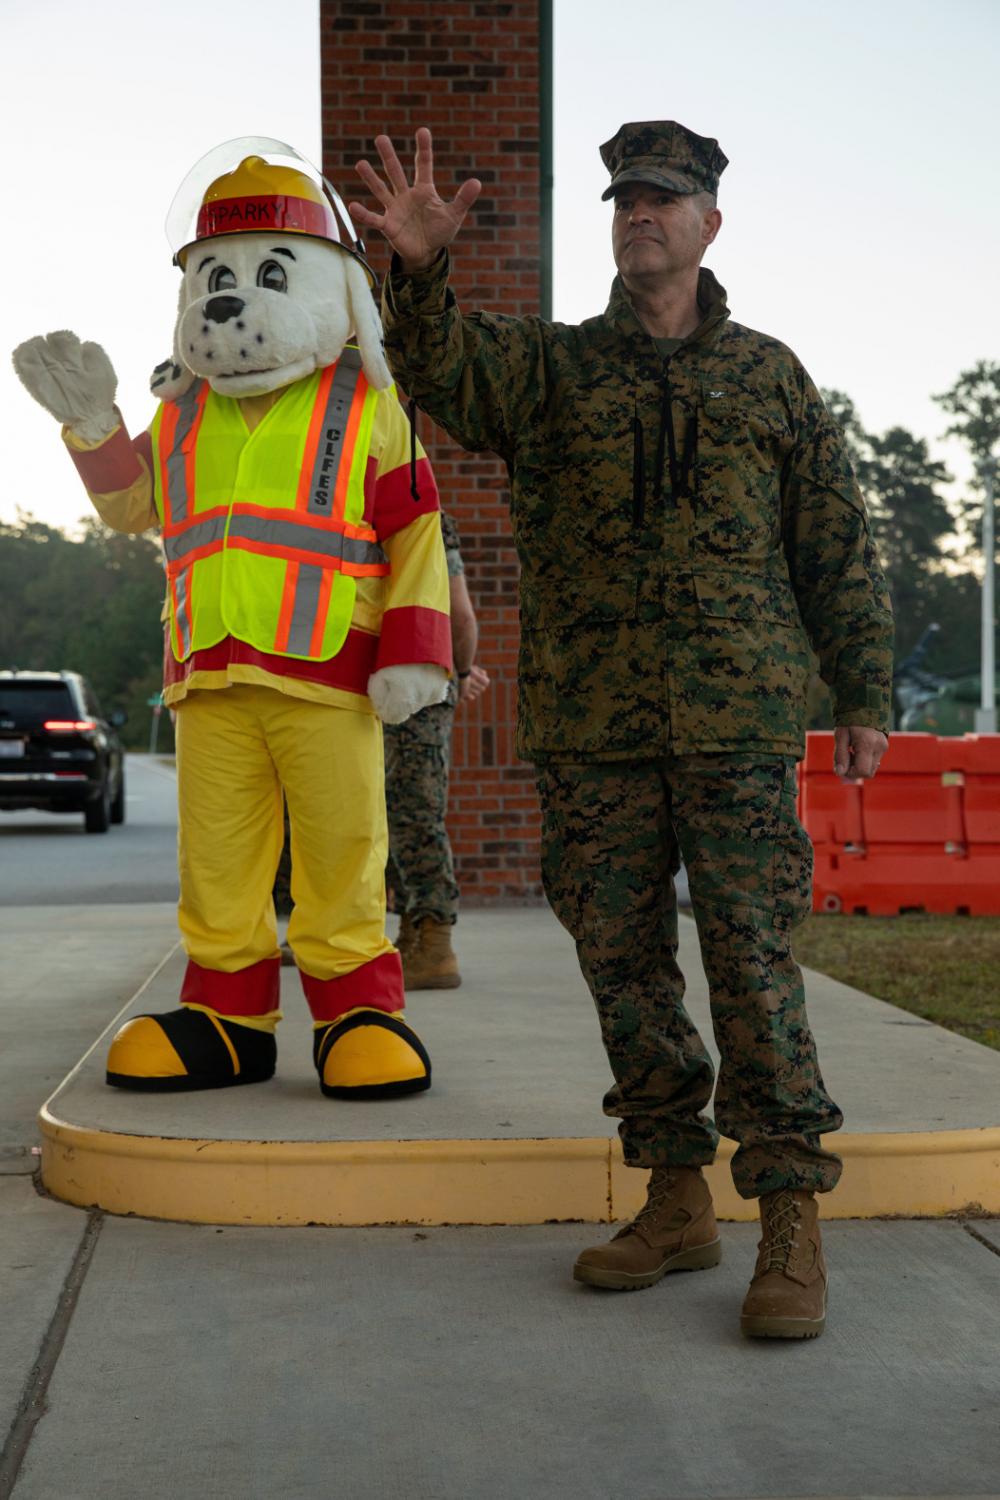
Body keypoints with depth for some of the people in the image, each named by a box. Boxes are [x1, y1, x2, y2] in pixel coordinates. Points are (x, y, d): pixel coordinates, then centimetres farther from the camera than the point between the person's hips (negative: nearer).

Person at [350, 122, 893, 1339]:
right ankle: (675, 1202, 17)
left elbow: (838, 547, 13)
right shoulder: (548, 366, 11)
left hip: (736, 719, -2)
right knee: (623, 963, 5)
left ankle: (791, 1225, -1)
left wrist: (863, 695, 7)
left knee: (751, 961, -7)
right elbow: (441, 369, -11)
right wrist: (420, 271, -32)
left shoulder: (767, 375, 12)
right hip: (590, 731, 2)